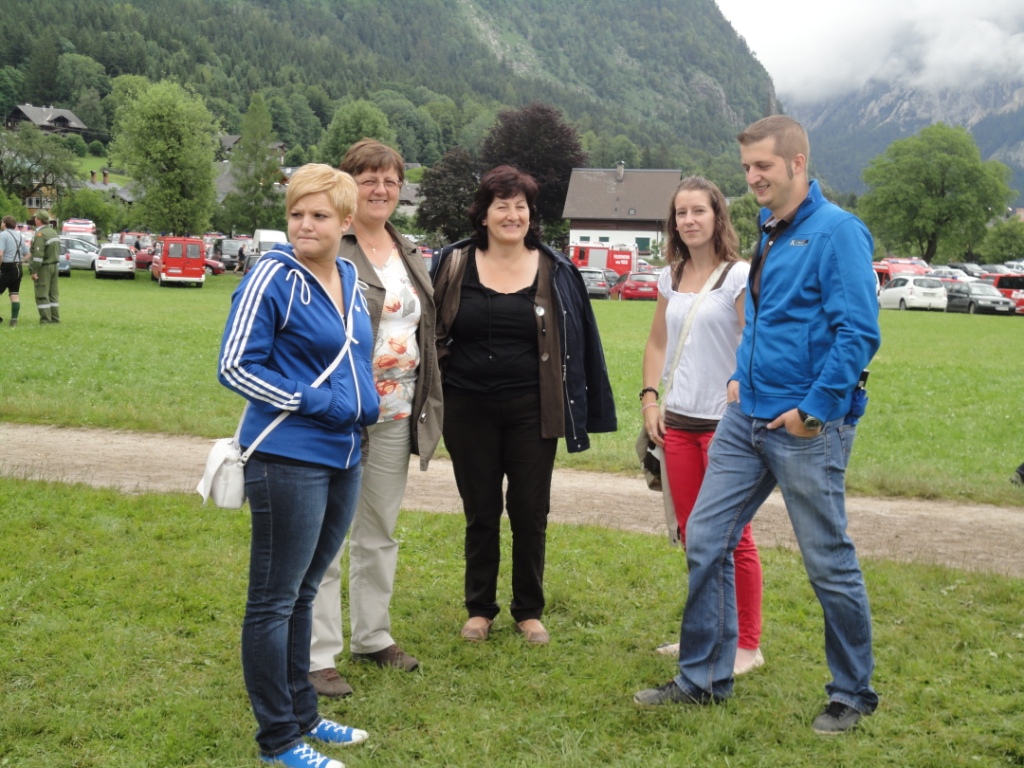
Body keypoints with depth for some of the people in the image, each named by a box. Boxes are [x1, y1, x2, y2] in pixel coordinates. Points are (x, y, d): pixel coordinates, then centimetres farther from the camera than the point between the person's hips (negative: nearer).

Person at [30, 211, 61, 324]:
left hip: (43, 268, -9)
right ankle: (55, 318, 14)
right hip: (54, 266, 9)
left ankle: (45, 320, -6)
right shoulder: (54, 232, 13)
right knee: (53, 294, 12)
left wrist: (34, 271, -18)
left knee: (42, 295, -5)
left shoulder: (40, 234, -16)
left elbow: (38, 255, -21)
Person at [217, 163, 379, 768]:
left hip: (343, 458, 8)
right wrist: (313, 403, -16)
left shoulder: (350, 278, 10)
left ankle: (303, 716, 31)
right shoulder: (273, 277, -11)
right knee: (275, 600, 3)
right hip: (289, 459, -7)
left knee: (302, 593, 18)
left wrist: (364, 401, 7)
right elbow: (235, 366, -14)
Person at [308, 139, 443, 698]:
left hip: (396, 416, 7)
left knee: (380, 531, 17)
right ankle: (317, 656, 8)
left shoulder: (410, 254, 14)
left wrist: (428, 404, 17)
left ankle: (373, 636, 32)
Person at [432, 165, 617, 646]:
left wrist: (579, 410, 1)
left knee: (530, 512, 6)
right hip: (468, 408, 0)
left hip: (531, 410, 0)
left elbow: (578, 341, 4)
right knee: (480, 512, 10)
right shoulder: (454, 265, 1)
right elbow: (432, 335, 6)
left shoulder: (556, 272, 1)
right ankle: (480, 609, 24)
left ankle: (529, 611, 23)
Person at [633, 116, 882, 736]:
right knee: (706, 540, 8)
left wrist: (814, 410, -18)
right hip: (747, 418, 8)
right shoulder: (769, 232, 12)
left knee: (830, 562, 4)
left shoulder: (836, 232, -13)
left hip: (805, 428, -8)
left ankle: (854, 694, 23)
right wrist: (740, 377, 14)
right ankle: (704, 679, 21)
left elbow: (859, 332, -19)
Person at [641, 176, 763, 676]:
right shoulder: (671, 278, 11)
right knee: (691, 534, 14)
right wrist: (649, 399, 7)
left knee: (732, 537, 0)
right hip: (678, 422, 6)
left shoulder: (738, 277, -8)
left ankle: (747, 645, 12)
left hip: (725, 423, -6)